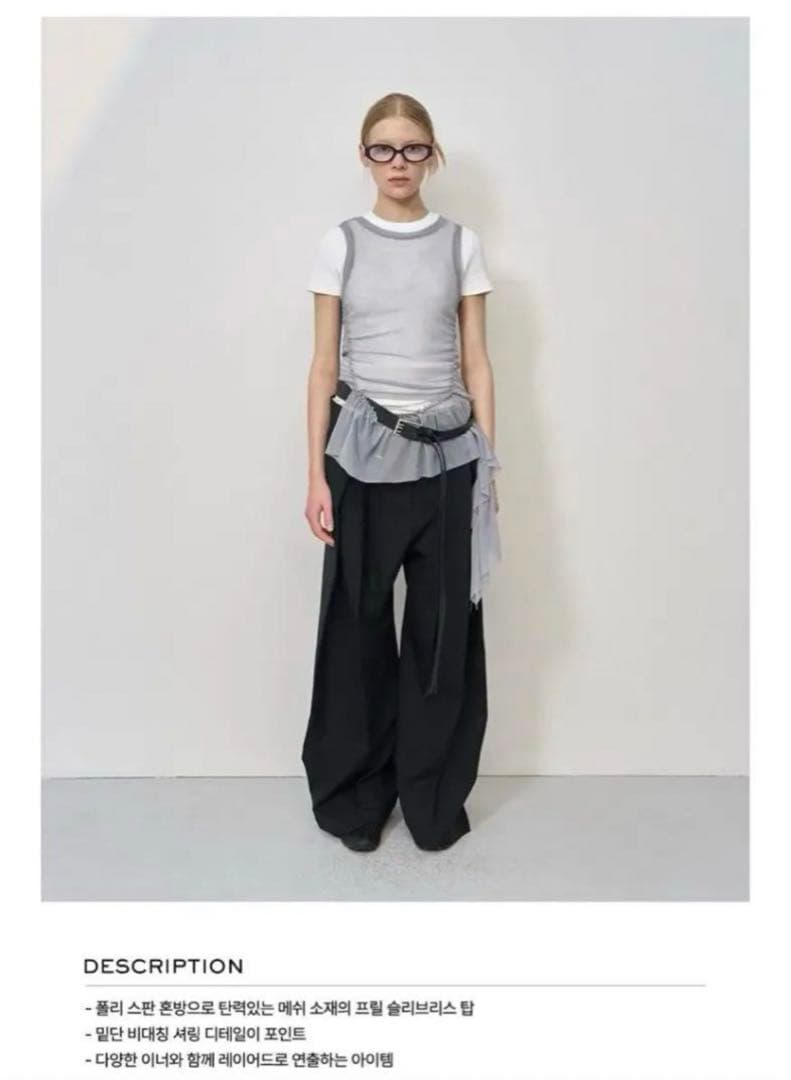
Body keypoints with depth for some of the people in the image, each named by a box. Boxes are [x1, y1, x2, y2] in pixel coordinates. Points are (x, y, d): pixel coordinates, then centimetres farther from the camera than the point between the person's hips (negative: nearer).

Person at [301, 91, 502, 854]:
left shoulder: (461, 243, 8)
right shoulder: (341, 245, 5)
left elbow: (476, 362, 6)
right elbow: (324, 367, 3)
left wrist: (489, 465, 1)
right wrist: (316, 475, -3)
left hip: (446, 453, 1)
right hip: (364, 454, 0)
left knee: (444, 628, 5)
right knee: (358, 625, 6)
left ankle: (434, 798, 23)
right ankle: (355, 796, 24)